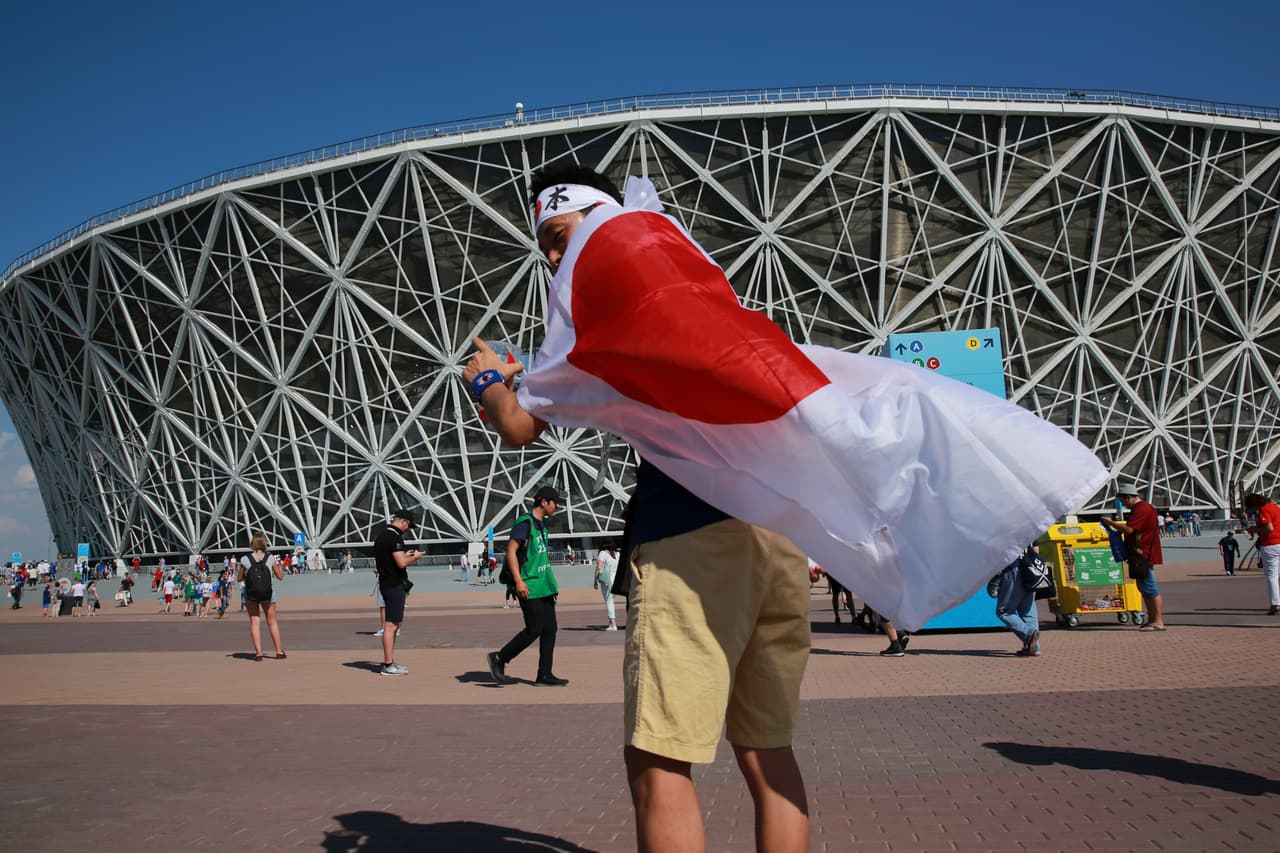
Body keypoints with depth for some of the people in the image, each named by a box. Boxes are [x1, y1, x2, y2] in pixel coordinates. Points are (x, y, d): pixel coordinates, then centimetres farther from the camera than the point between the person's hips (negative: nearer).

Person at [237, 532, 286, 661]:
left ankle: (258, 653, 4)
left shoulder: (245, 559, -10)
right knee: (272, 622, 13)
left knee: (254, 622, 8)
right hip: (268, 593, 0)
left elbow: (239, 579, -1)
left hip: (250, 594, 0)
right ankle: (279, 652, 18)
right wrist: (279, 566, 16)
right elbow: (280, 577, -1)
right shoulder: (270, 558, -9)